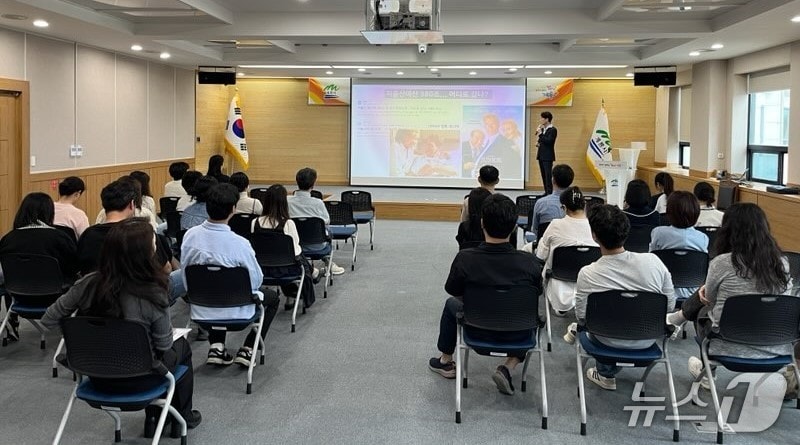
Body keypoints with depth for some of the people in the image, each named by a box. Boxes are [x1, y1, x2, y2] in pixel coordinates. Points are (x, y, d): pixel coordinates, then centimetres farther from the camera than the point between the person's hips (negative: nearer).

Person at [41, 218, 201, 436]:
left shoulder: (89, 283, -15)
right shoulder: (152, 295, -26)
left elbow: (49, 320, -5)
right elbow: (164, 345, -13)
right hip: (136, 381, -4)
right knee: (181, 346, 26)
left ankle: (153, 418, 39)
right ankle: (183, 416, 40)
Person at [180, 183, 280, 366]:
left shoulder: (190, 236, -15)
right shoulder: (239, 244, -28)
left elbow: (185, 275, -1)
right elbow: (256, 281, -15)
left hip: (201, 309, 4)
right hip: (234, 310, -4)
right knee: (272, 296, 25)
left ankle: (216, 346, 20)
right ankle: (247, 349, 15)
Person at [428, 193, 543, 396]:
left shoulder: (464, 259, -22)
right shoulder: (529, 262, -21)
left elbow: (453, 291, -3)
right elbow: (537, 294, -1)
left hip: (478, 331, 0)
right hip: (516, 334, 0)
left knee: (451, 303, 30)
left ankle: (445, 362, 43)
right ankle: (508, 368, 14)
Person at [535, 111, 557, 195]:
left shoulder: (553, 130, -10)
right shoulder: (542, 129, 13)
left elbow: (549, 141, -21)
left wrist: (540, 134, -19)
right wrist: (538, 143, 3)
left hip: (548, 156, -8)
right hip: (541, 155, 8)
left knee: (548, 176, -9)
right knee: (544, 175, 10)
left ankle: (549, 193, -8)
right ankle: (546, 192, 16)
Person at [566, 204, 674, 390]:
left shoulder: (587, 274, -25)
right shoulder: (653, 261, -20)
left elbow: (582, 315, -11)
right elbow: (670, 306, -8)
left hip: (612, 342, -2)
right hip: (648, 340, 2)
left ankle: (607, 373, 40)